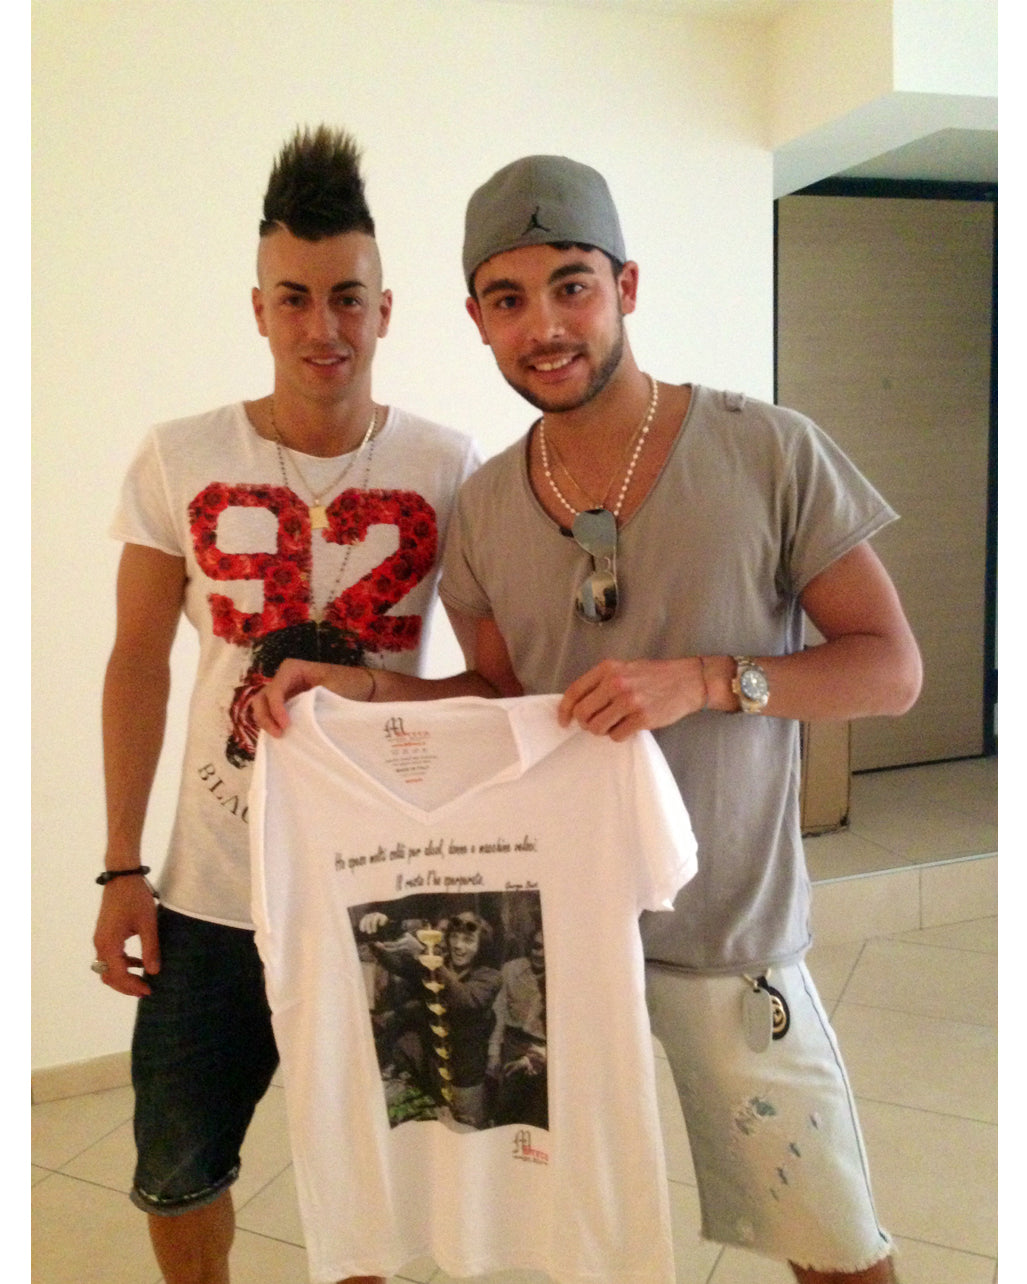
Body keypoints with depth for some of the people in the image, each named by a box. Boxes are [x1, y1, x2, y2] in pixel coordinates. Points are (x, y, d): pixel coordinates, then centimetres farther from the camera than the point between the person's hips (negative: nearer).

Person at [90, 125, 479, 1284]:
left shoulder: (446, 468, -6)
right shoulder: (180, 460, -4)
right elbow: (138, 665, 1)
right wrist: (121, 869, 0)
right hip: (213, 889, 1)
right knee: (177, 1173, 17)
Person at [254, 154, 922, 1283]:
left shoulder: (767, 452, -11)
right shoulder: (484, 508, 1)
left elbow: (892, 668, -9)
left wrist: (705, 679, -24)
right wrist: (358, 688, -6)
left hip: (725, 937, -3)